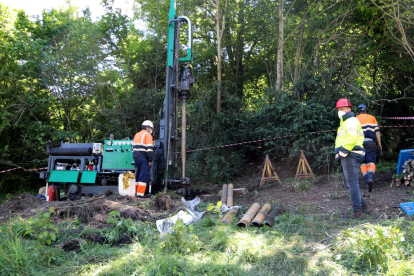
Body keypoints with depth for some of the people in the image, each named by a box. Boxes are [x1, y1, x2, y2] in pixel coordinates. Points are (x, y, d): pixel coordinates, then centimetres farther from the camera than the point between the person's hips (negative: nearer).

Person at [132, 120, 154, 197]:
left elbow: (133, 147, 21)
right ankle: (140, 194, -10)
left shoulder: (136, 135, 18)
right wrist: (150, 160, -13)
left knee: (137, 175, 15)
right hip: (144, 158, -8)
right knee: (144, 176, -6)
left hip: (136, 157, 8)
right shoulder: (147, 135, -7)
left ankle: (135, 191, 18)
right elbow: (149, 148, -16)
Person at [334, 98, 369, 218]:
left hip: (350, 156, -11)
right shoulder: (345, 122, 27)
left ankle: (357, 212, -8)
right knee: (351, 183, 16)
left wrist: (343, 152, -21)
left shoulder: (351, 121, -7)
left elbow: (351, 138, -20)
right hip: (347, 156, 11)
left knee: (352, 183, -10)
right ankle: (363, 206, 23)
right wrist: (340, 154, 17)